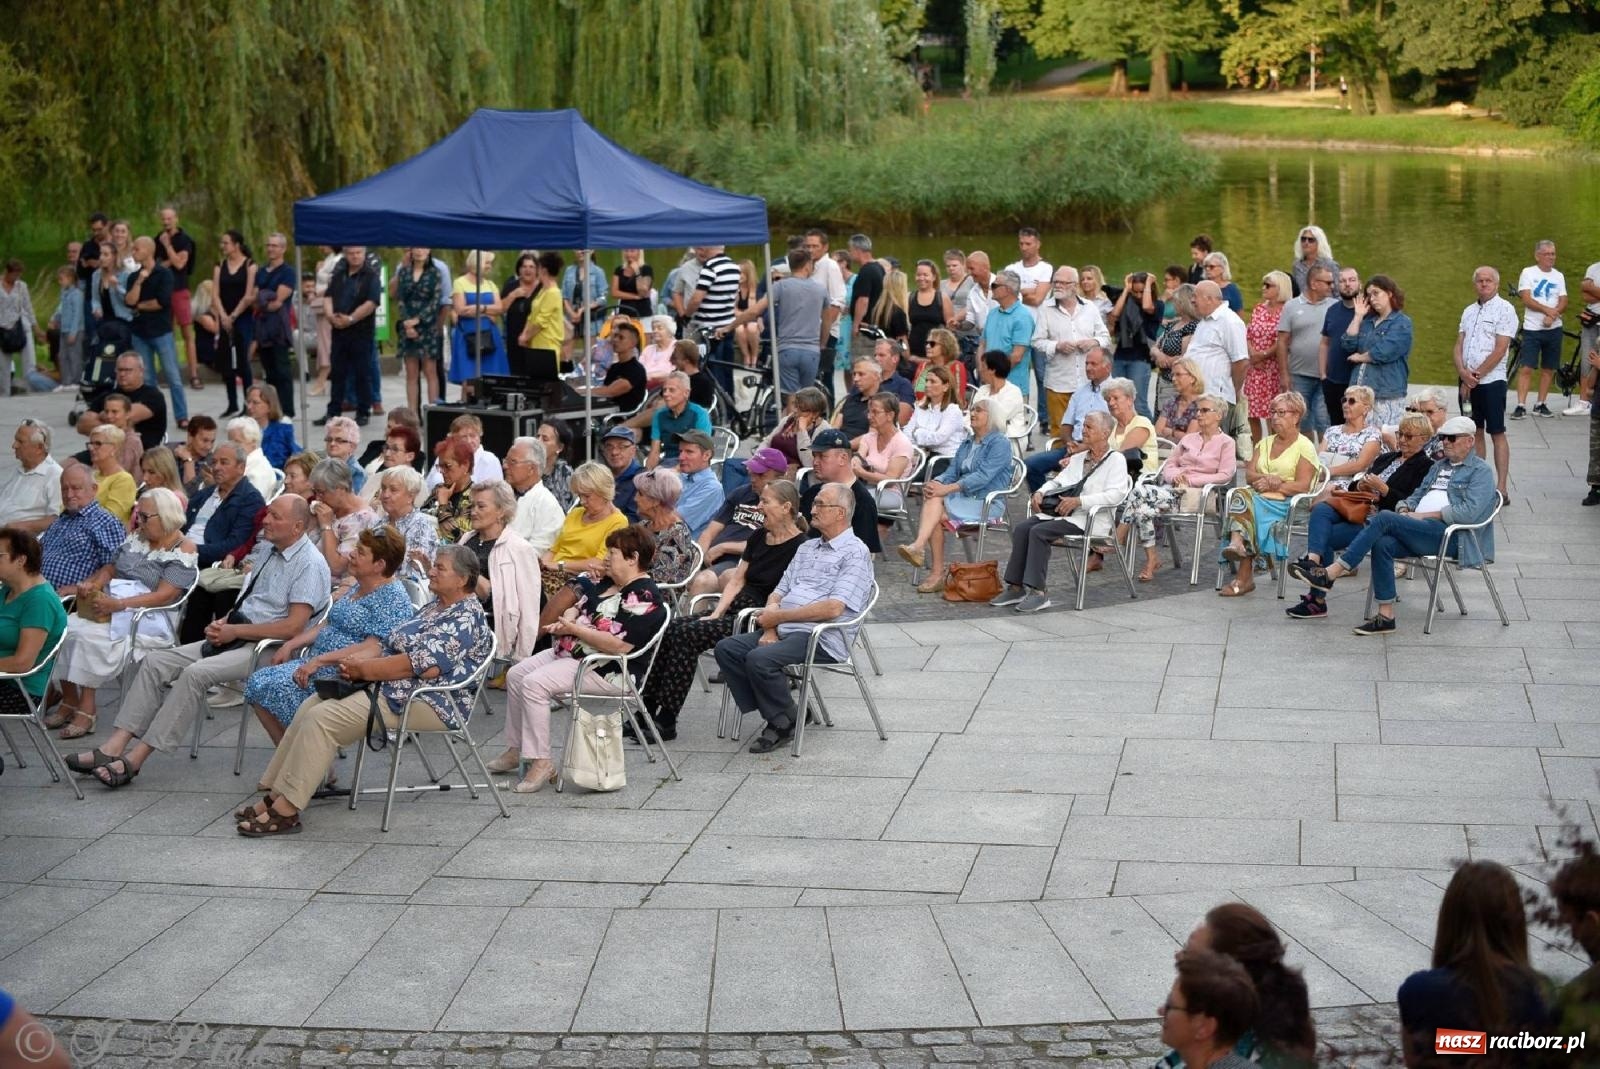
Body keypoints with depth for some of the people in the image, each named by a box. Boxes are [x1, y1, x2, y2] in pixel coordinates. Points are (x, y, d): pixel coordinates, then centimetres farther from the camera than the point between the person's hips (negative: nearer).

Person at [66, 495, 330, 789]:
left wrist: (234, 630, -14)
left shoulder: (309, 564, -12)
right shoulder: (265, 550, 15)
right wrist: (223, 623, 3)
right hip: (237, 638, 9)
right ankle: (116, 746, -14)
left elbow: (293, 626, -19)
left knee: (196, 673, -30)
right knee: (155, 661, -6)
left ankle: (135, 759, -27)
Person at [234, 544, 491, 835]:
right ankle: (275, 796, -4)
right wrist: (354, 658, -3)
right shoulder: (435, 606, 20)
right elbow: (389, 643, 18)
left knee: (322, 717, -21)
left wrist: (363, 668, -16)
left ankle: (285, 811, -19)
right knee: (309, 707, -3)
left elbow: (426, 665, -23)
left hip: (426, 703, -10)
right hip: (391, 688, 10)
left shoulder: (467, 617, -12)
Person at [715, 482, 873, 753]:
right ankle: (772, 712, -5)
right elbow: (777, 593, 20)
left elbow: (833, 608, -16)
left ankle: (785, 722, -7)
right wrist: (769, 628, -2)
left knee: (759, 659, -29)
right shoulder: (806, 548, 23)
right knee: (727, 649, -10)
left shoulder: (855, 553, -4)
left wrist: (778, 616, -11)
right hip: (784, 631, 8)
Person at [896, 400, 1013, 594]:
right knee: (933, 497, -25)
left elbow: (984, 476, -17)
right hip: (963, 498, 6)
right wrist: (936, 483, -10)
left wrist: (947, 489, -24)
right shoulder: (967, 444, 22)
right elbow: (952, 471, 14)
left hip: (987, 504, -6)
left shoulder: (999, 443, -5)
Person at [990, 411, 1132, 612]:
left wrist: (1079, 501, -21)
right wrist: (1040, 493, 1)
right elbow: (1057, 482, 24)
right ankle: (1015, 587, -17)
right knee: (1021, 528, -16)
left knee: (1039, 532, -28)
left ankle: (1038, 592, -28)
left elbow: (1115, 495, -14)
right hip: (1061, 512, 7)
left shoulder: (1116, 460, 0)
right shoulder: (1078, 458, 25)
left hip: (1088, 520, -7)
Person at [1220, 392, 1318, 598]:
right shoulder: (1265, 443, 25)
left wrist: (1273, 486, -14)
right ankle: (1237, 544, -48)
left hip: (1285, 504, -5)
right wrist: (1266, 479, -9)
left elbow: (1302, 486, -8)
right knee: (1242, 495, -30)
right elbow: (1249, 474, 12)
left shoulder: (1304, 446, 4)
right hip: (1259, 498, 5)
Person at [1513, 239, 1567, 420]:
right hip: (1532, 329, -4)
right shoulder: (1528, 273, 0)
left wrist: (1552, 316, -16)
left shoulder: (1559, 276, 11)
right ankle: (1521, 406, -10)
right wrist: (1547, 310, -18)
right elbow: (1526, 300, -10)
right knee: (1526, 369, -10)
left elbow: (1563, 303, 3)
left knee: (1548, 369, 6)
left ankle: (1541, 405, 15)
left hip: (1553, 328, 4)